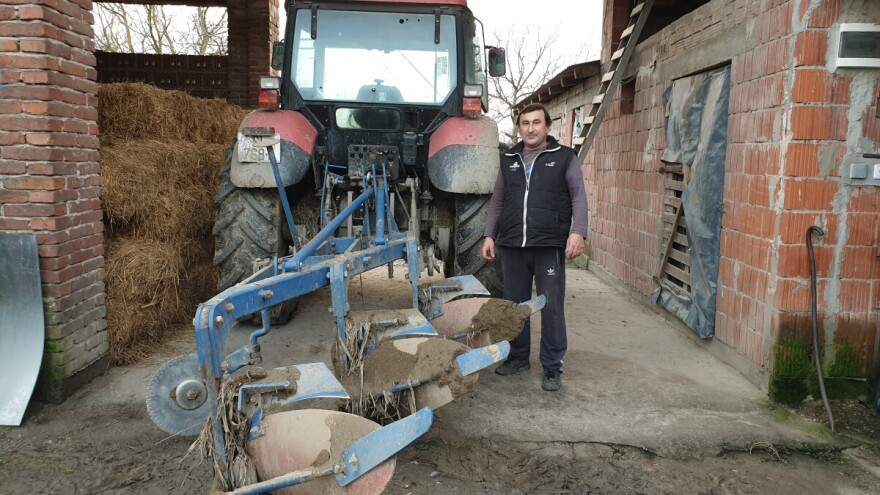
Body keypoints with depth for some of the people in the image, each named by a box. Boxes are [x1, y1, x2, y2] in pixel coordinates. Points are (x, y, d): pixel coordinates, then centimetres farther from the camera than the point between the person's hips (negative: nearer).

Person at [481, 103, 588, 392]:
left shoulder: (565, 157, 4)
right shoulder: (508, 160, 15)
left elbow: (579, 197, -1)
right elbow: (497, 201, 18)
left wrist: (578, 232, -14)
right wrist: (489, 235, 11)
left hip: (549, 247, -4)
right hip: (512, 246, 4)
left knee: (552, 308, -1)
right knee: (515, 305, 12)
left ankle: (553, 368, 10)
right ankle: (518, 357, 28)